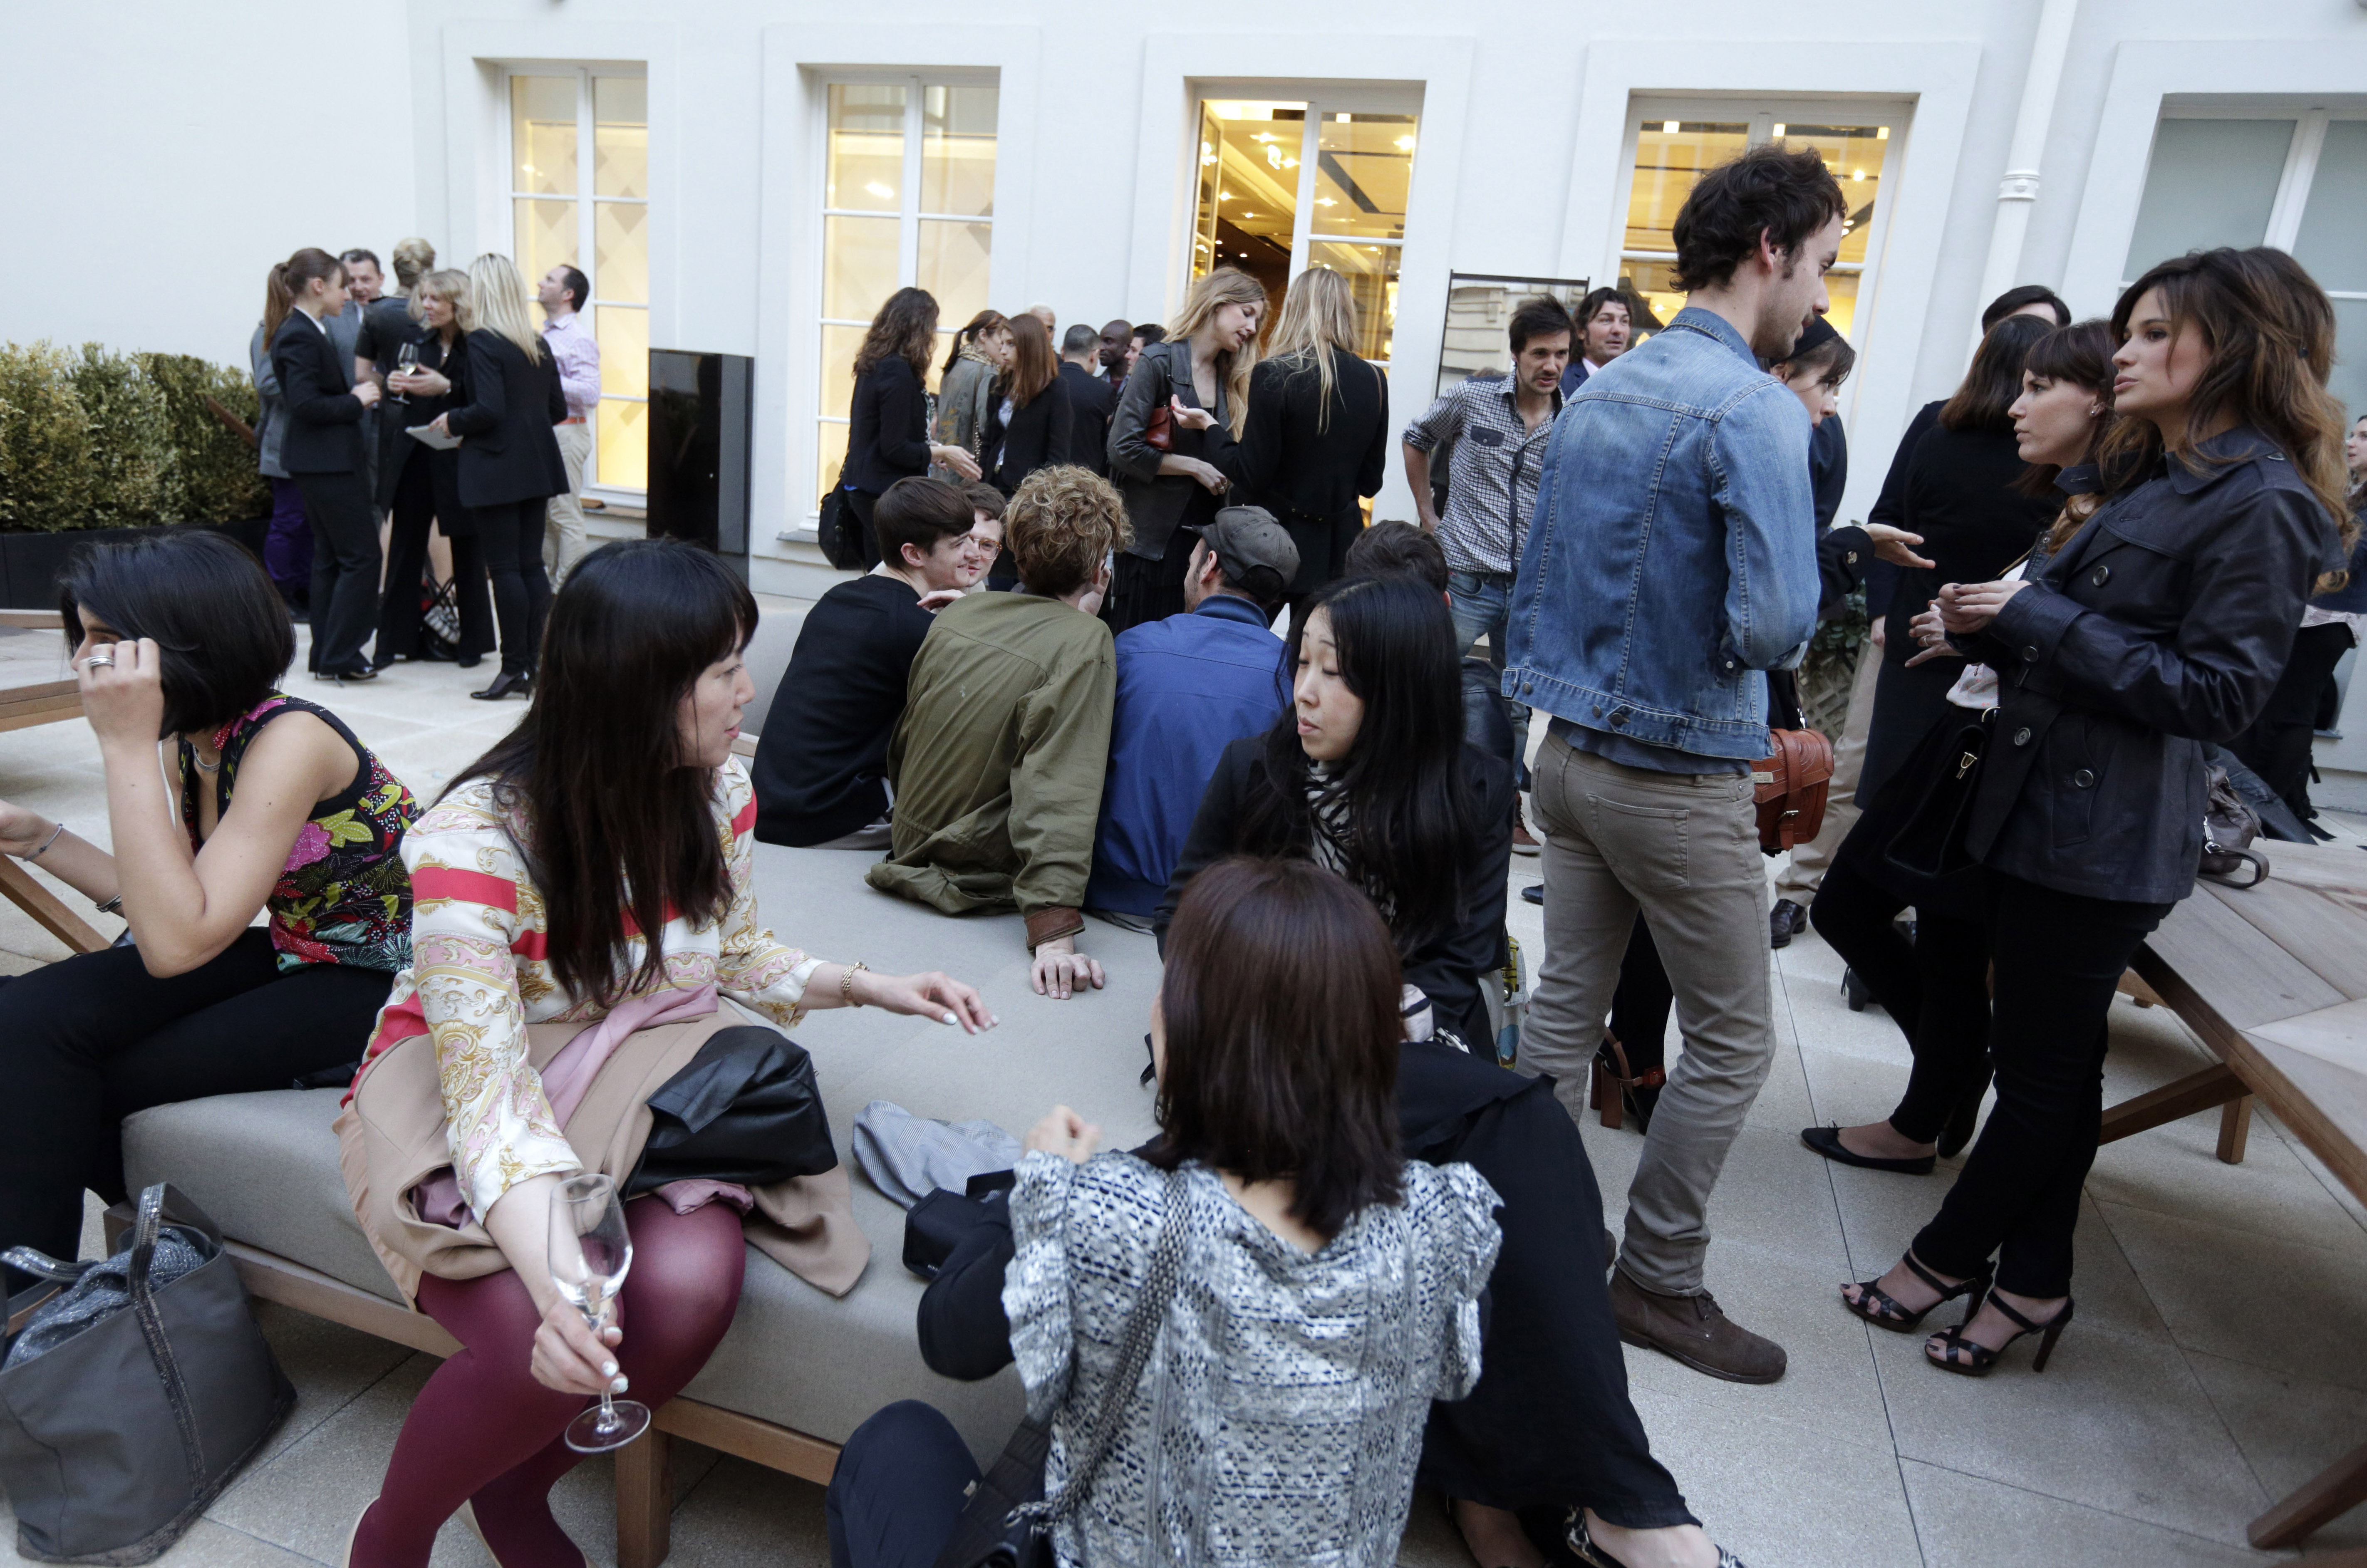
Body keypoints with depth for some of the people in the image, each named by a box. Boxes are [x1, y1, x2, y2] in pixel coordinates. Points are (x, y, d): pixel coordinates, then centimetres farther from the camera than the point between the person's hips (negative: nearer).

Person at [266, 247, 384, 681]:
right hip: (326, 462, -11)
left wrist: (355, 395, 7)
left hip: (320, 461, 11)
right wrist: (356, 401, -13)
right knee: (361, 556, -8)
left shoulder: (302, 331, 15)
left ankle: (326, 656, 18)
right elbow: (305, 404, -23)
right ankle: (339, 657, -4)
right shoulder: (301, 337, -16)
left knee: (330, 556, 13)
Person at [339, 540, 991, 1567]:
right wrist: (555, 1280, -44)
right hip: (464, 1101, -4)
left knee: (692, 1284, -26)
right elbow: (490, 1094, -29)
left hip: (634, 1084, 4)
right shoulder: (475, 839, -25)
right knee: (551, 1352, -28)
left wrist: (867, 985, -4)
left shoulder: (717, 792, -7)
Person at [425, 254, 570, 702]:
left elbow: (488, 410, -19)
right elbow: (557, 409, 12)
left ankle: (515, 668, -1)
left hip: (495, 468, -7)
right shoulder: (538, 344, 10)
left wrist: (452, 422, -2)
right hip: (536, 465, 7)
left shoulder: (482, 341, -11)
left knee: (504, 568, -4)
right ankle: (535, 661, 12)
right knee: (531, 565, 9)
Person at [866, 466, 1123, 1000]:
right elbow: (1060, 788, -29)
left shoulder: (955, 615, 1)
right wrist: (1054, 933, -32)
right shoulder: (1083, 641, -19)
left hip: (911, 852, 7)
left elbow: (902, 744, 12)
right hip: (981, 881, -7)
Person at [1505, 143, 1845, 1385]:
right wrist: (1776, 643, -2)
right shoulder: (1755, 412, -17)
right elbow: (1775, 623, -23)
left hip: (1568, 754, 8)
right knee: (1732, 1041, 9)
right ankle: (1659, 1281, 21)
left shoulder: (1597, 393, 8)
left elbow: (1539, 571, 13)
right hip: (1679, 779, -8)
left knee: (1565, 1005, 17)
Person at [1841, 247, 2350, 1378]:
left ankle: (1947, 1259, 21)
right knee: (2051, 1062, 16)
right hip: (2033, 809, 9)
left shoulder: (2261, 504, -12)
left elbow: (2218, 693, -18)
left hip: (2104, 841, -9)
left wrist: (2039, 618, -19)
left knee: (2041, 1070, 6)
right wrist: (1993, 624, 0)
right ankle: (2032, 1282, 28)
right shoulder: (2152, 479, 16)